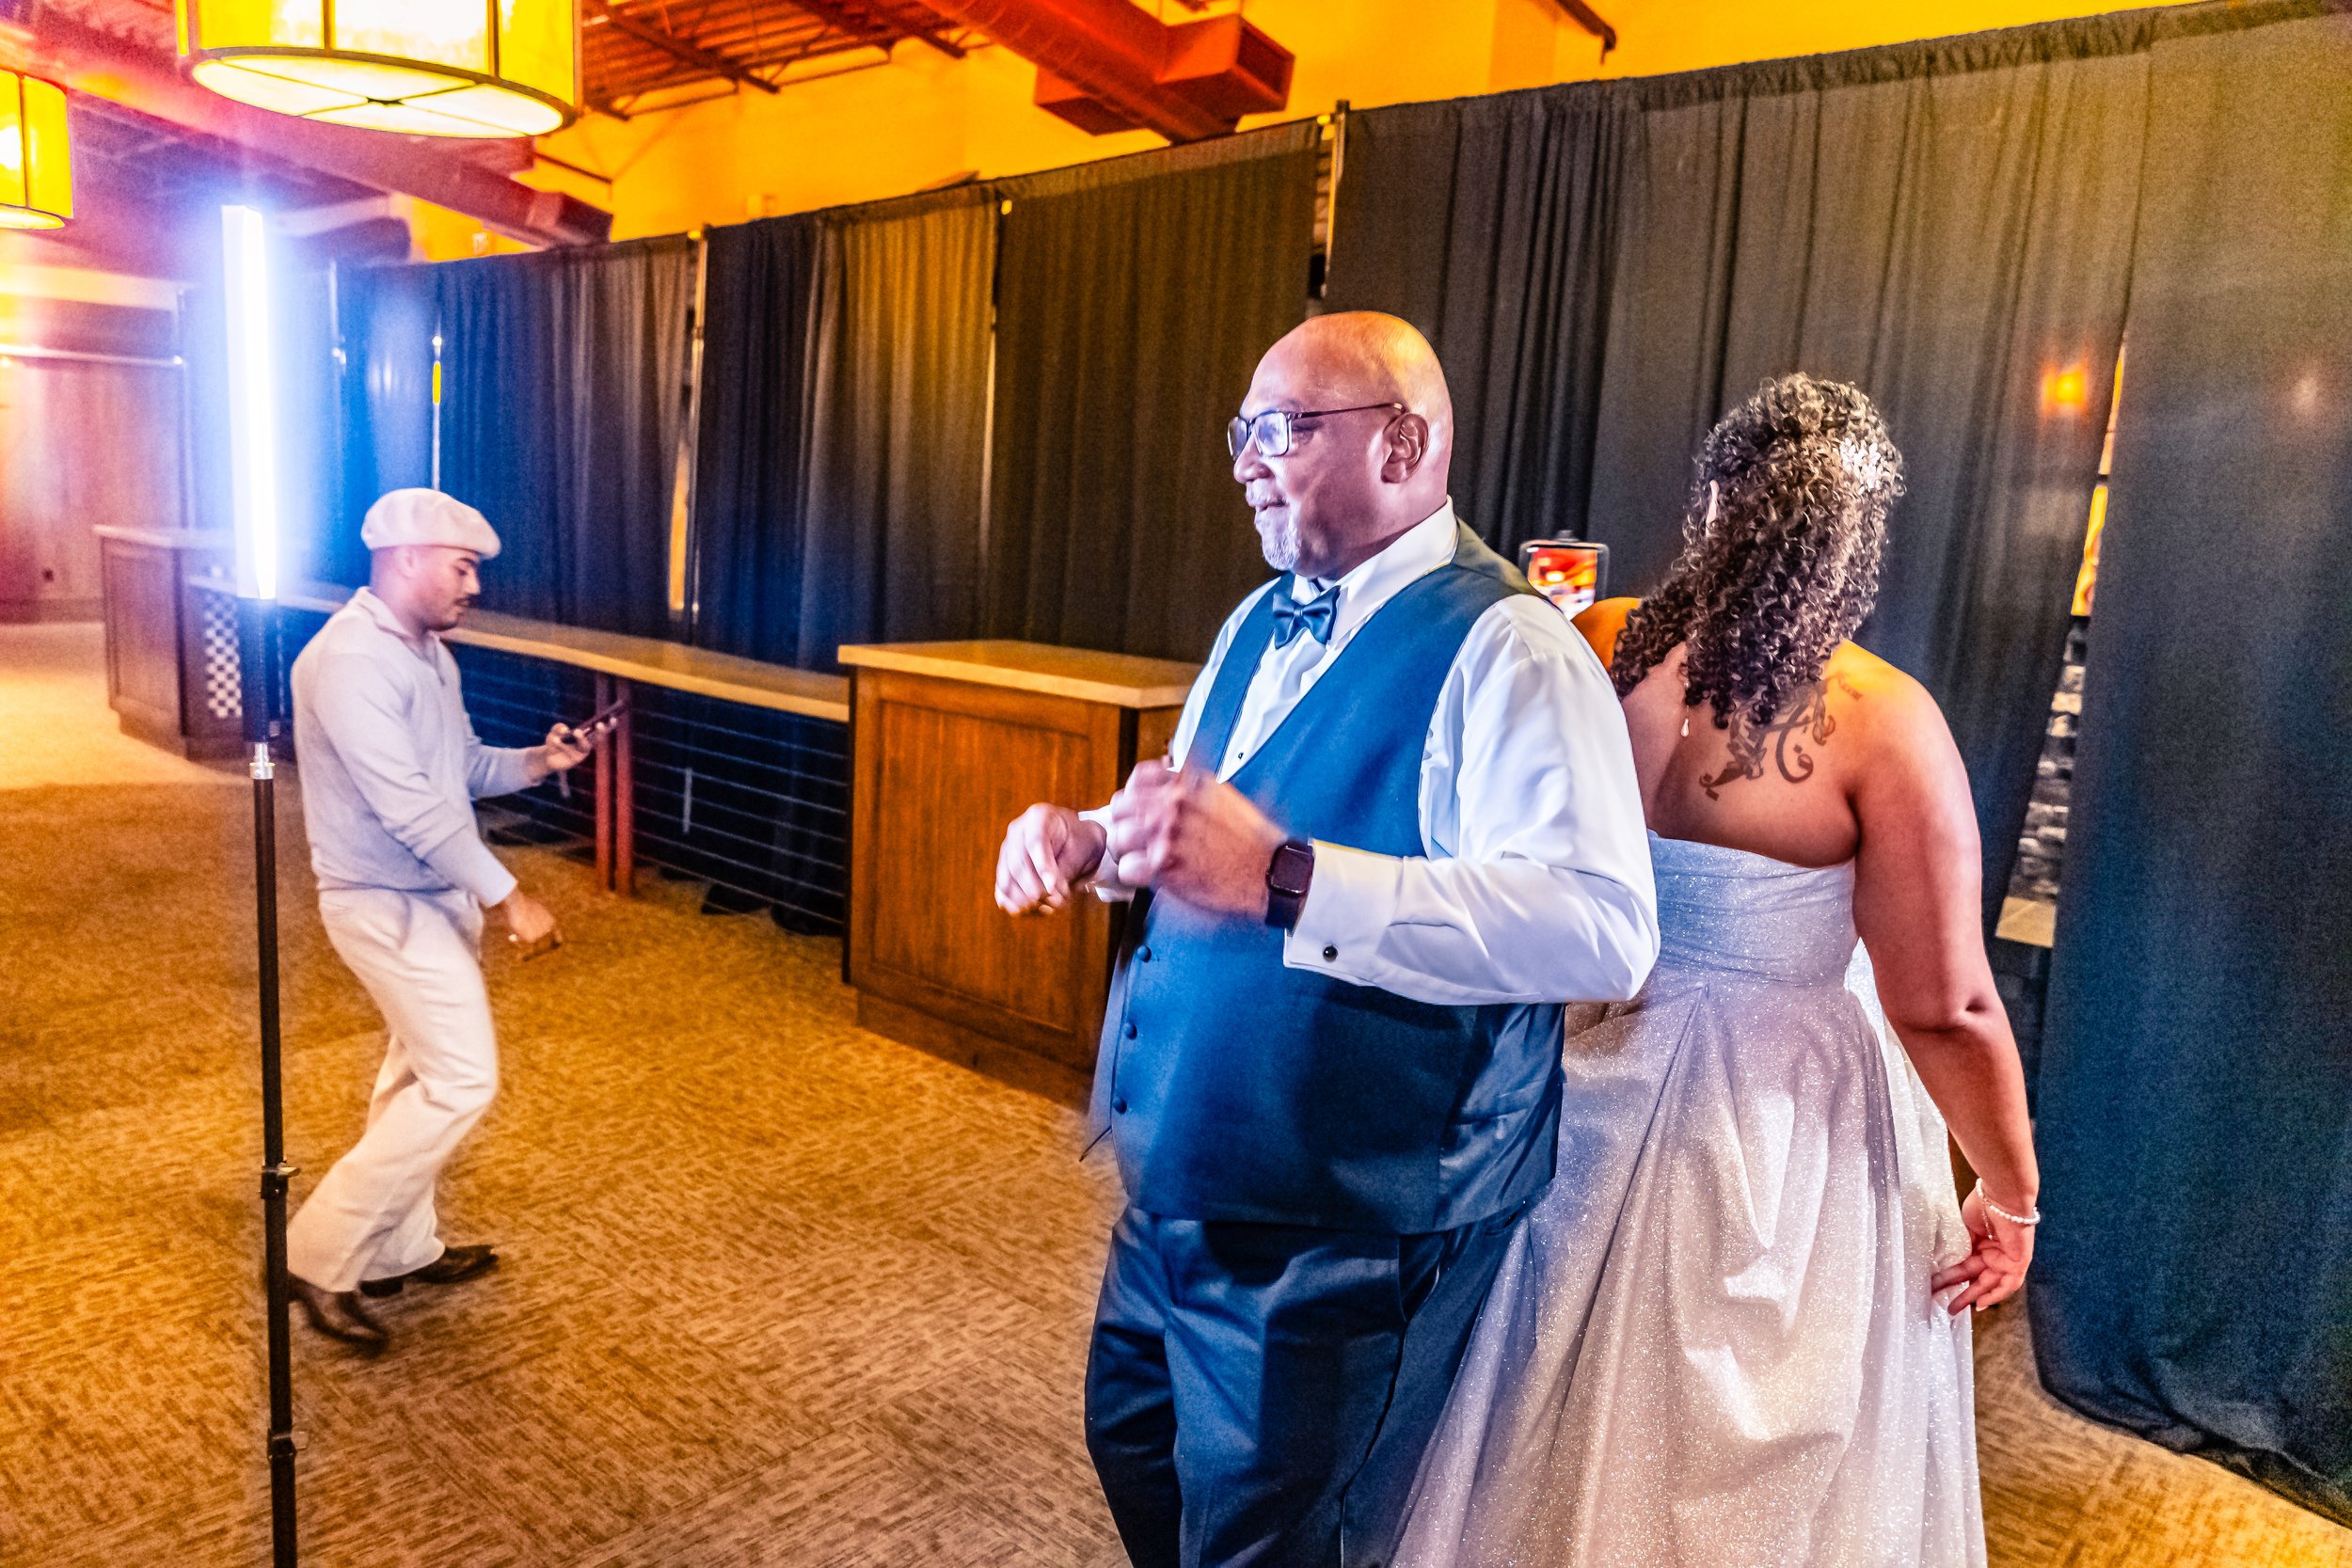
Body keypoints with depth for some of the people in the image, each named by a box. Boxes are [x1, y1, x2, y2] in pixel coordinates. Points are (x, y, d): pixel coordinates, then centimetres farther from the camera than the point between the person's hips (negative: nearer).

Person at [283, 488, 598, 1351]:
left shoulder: (426, 651, 10)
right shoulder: (350, 659, -22)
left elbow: (460, 769, 16)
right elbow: (409, 805, -27)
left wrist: (536, 760, -3)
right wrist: (507, 896, -26)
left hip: (434, 894, 10)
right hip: (386, 902, -10)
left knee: (420, 1073, 17)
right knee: (462, 1079, -9)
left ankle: (401, 1248, 31)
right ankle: (323, 1254, 4)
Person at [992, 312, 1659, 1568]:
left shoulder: (1505, 648, -20)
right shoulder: (1263, 625, 8)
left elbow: (1602, 930, -34)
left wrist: (1280, 878, -42)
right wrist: (1085, 841, -1)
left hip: (1339, 1226, -8)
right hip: (1179, 1181, 8)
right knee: (1132, 1441, 26)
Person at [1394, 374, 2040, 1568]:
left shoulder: (1596, 650, -11)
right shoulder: (1880, 721, -20)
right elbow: (1945, 1010, -16)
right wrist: (2011, 1196, -1)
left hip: (1608, 1078, 4)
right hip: (1793, 1123, -3)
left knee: (1574, 1441, 25)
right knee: (1766, 1469, 21)